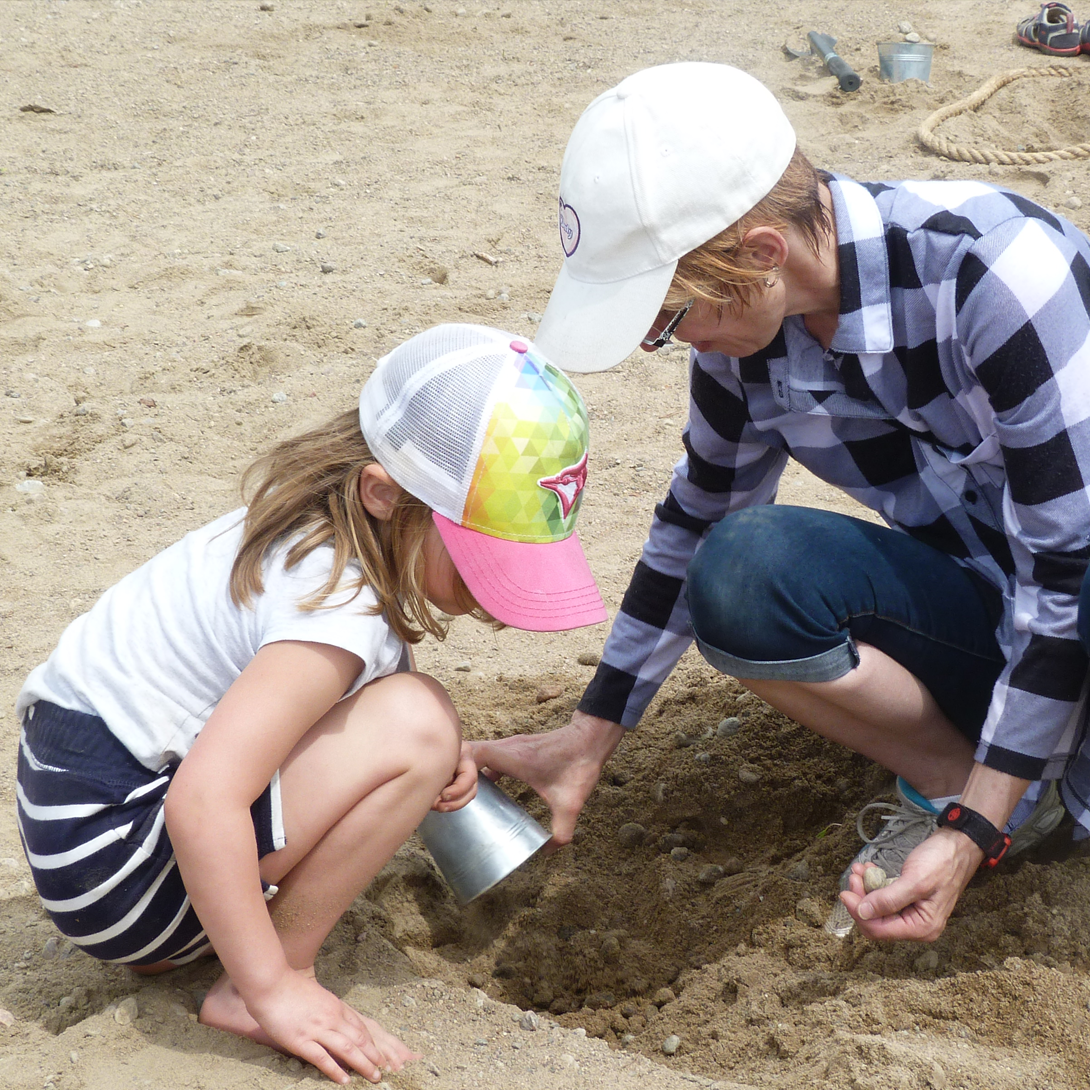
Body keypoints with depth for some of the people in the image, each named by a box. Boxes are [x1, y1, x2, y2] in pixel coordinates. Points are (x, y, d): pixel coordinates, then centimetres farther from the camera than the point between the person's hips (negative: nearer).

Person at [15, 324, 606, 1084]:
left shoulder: (320, 524, 3)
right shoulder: (342, 615, -26)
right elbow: (202, 805, -34)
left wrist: (437, 758, 2)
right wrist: (272, 990, -26)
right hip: (108, 858, -10)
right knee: (414, 724, -20)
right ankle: (260, 985, -9)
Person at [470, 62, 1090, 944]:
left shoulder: (995, 269, -29)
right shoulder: (748, 325, -10)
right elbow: (696, 523, 6)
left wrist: (971, 838, -26)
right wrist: (588, 742, 10)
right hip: (982, 606, 5)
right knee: (739, 572, -23)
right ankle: (951, 777, -5)